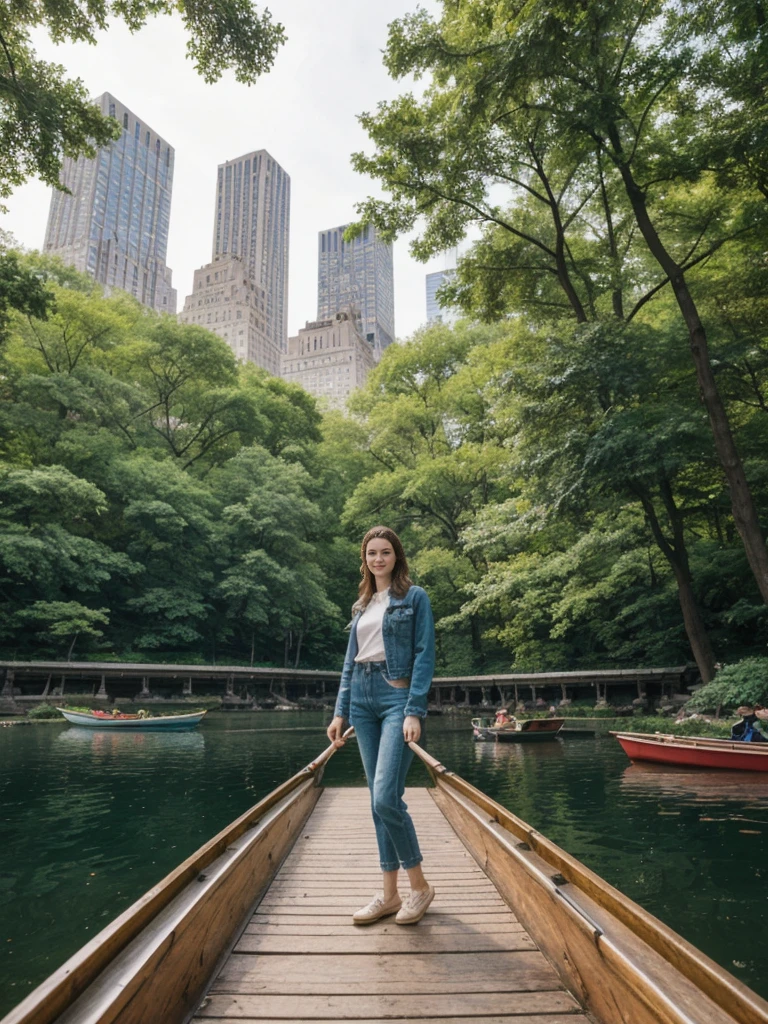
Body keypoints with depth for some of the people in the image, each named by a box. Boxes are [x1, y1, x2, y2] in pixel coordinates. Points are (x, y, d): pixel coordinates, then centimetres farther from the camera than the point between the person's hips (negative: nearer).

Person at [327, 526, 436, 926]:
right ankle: (389, 894, 21)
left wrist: (414, 711, -16)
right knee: (378, 802, 10)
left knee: (386, 799, -12)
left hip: (398, 697, -6)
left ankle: (419, 885, 10)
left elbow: (424, 655, -7)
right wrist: (340, 712, 9)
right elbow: (350, 661, 15)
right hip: (362, 699, 6)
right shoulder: (361, 605, 15)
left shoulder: (414, 597, -1)